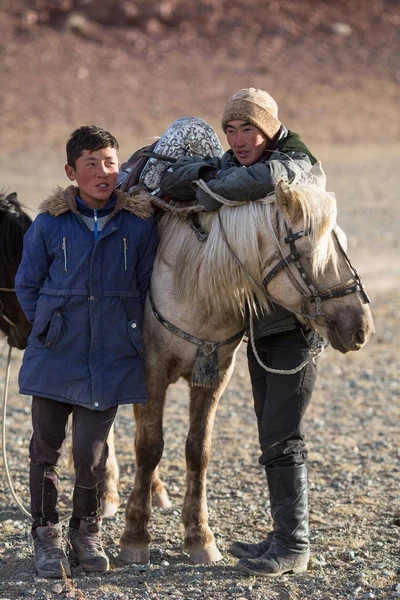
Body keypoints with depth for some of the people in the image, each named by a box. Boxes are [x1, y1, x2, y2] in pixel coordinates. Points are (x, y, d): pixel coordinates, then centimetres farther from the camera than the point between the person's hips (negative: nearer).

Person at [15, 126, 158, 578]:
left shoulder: (139, 224, -3)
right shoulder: (49, 224, -3)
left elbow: (147, 287, 5)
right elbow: (26, 285, 7)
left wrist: (131, 334, 1)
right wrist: (48, 326, 0)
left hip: (111, 359, -1)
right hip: (54, 357, 1)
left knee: (90, 454, -1)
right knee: (46, 447, 8)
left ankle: (86, 531, 22)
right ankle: (46, 536, 23)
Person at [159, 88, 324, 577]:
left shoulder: (298, 165, -14)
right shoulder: (231, 166, 7)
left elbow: (266, 177, -37)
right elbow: (172, 182, -3)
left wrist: (213, 194, -23)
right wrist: (208, 173, -22)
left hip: (295, 322, -8)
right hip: (258, 323, 8)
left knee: (282, 438, -8)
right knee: (272, 436, 14)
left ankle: (294, 545, -1)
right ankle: (285, 537, 23)